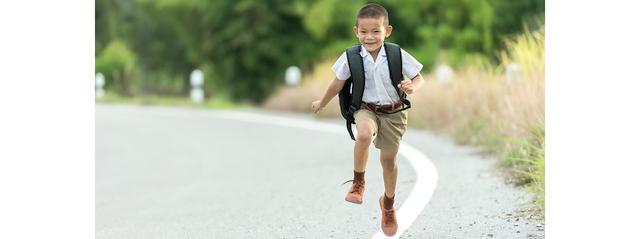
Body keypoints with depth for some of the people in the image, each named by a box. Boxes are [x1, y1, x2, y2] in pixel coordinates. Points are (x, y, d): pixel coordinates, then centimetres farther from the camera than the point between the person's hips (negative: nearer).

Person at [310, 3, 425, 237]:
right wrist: (322, 103, 16)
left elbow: (419, 78, -5)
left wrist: (412, 87, -28)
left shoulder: (398, 55, -15)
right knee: (364, 134, -35)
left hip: (393, 112, 1)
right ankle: (358, 182, -12)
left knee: (389, 159, 13)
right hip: (366, 109, -1)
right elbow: (338, 84, 3)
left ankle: (388, 203, 40)